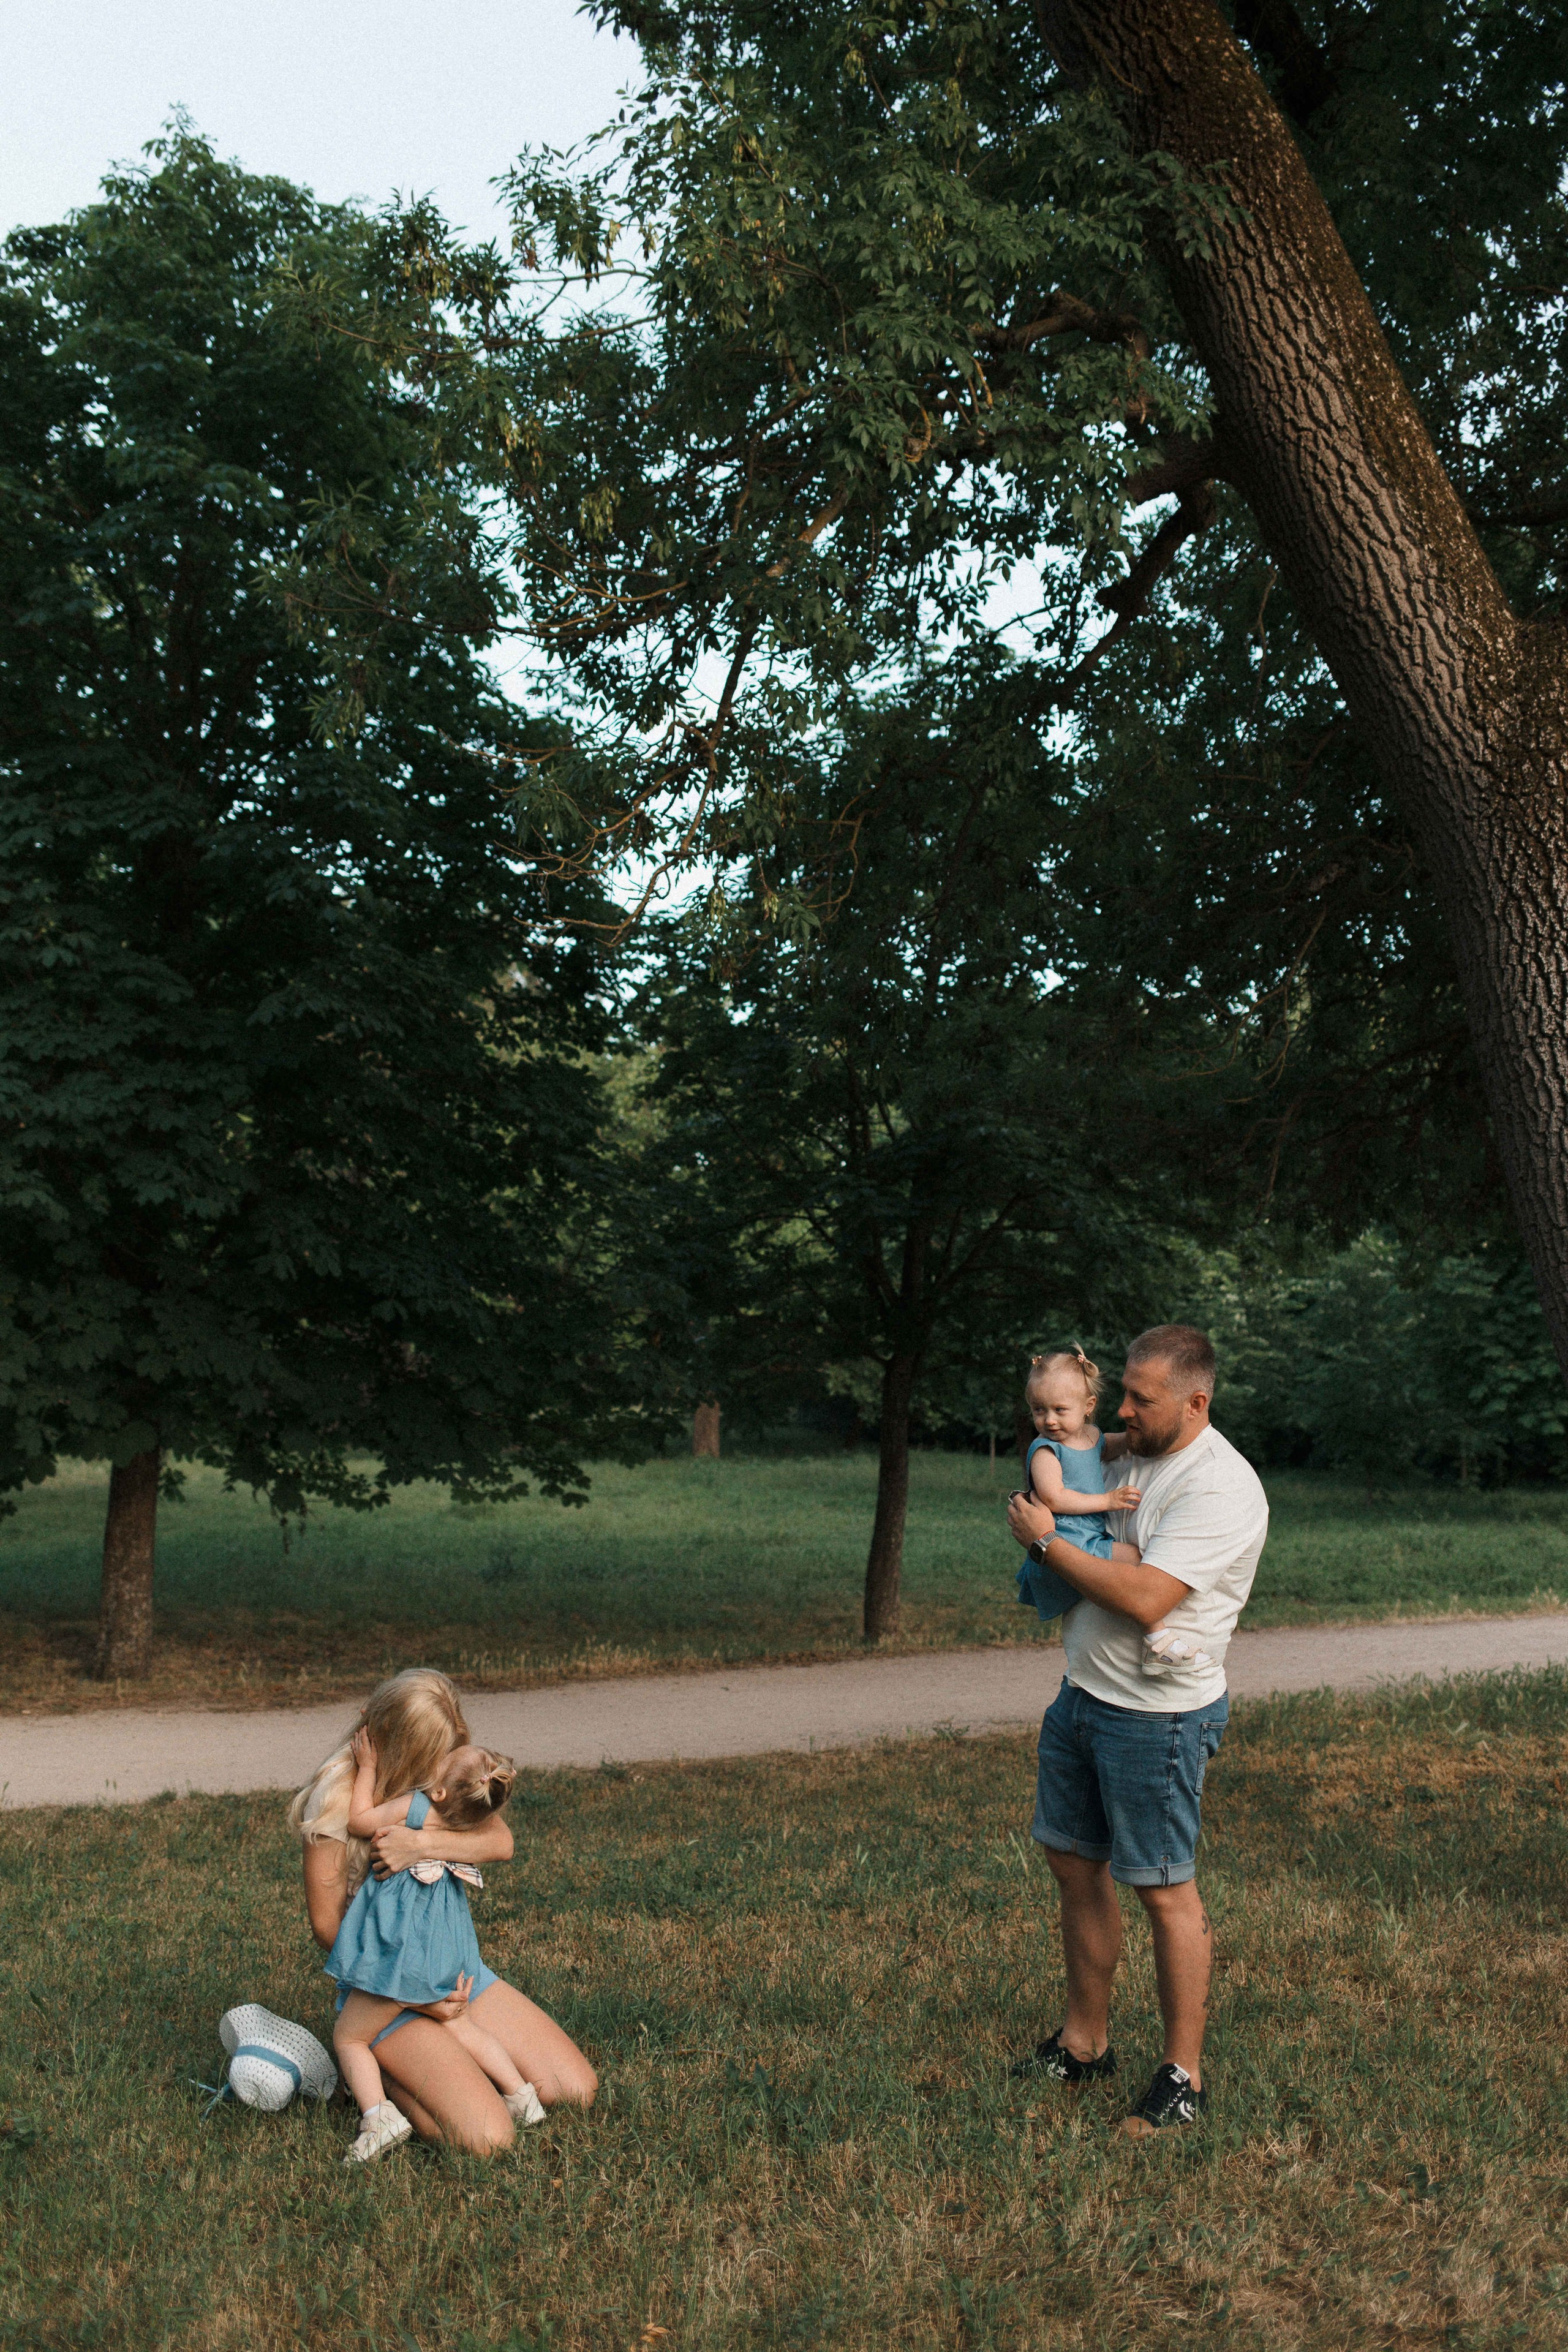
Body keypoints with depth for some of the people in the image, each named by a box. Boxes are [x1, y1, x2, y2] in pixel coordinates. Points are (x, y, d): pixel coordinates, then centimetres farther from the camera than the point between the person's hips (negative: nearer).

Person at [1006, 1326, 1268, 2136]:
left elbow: (1145, 1599, -28)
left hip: (1157, 1719, -9)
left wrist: (1046, 1538, -18)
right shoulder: (1133, 1455, 8)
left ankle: (1183, 2075, 16)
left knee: (1165, 1891, 2)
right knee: (1074, 1866, 16)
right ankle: (1084, 2042, 32)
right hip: (1081, 1696, 9)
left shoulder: (1220, 1488, -20)